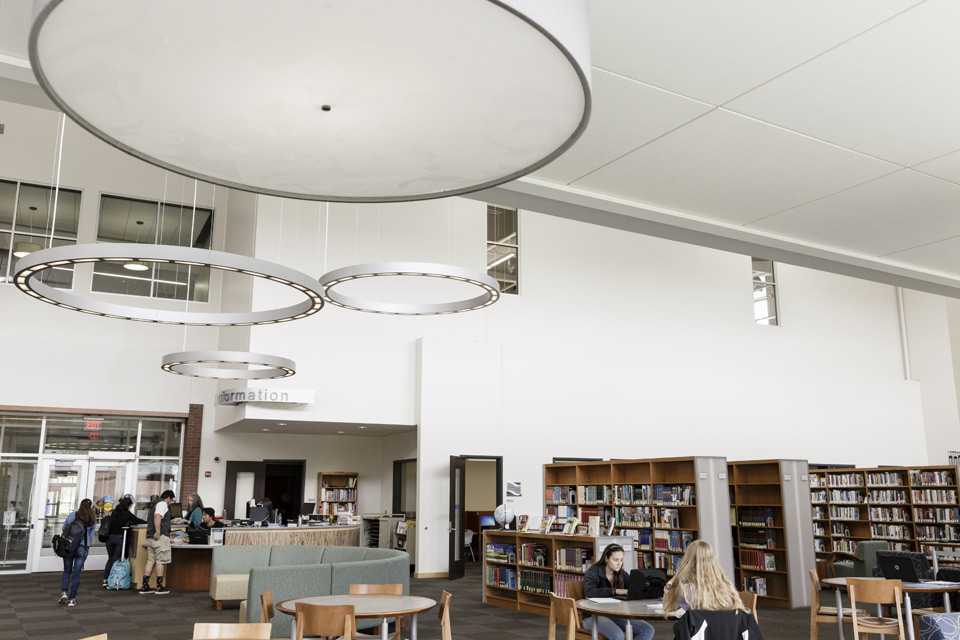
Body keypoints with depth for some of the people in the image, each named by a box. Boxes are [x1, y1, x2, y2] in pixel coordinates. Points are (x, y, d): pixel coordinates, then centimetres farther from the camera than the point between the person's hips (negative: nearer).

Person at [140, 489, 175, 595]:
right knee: (161, 561, -4)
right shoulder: (163, 504, -6)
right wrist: (158, 532, -26)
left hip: (150, 537, 9)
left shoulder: (153, 505, 25)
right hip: (160, 537, -9)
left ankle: (144, 586, 9)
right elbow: (157, 516, -23)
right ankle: (159, 587, -1)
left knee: (150, 561, 9)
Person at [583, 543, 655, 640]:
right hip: (593, 616, -6)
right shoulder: (593, 572, -8)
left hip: (615, 615, 6)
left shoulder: (621, 574, 11)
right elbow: (589, 592, -26)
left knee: (648, 630, -15)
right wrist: (615, 591, -30)